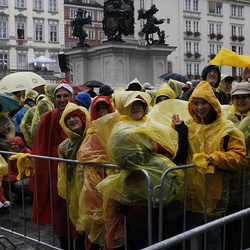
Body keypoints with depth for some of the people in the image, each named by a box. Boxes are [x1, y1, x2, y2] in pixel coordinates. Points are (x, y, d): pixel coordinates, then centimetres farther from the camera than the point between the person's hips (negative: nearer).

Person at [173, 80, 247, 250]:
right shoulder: (189, 126, 9)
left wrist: (217, 158, -24)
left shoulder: (227, 129, -5)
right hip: (191, 193, 4)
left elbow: (239, 158, -9)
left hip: (213, 196, -4)